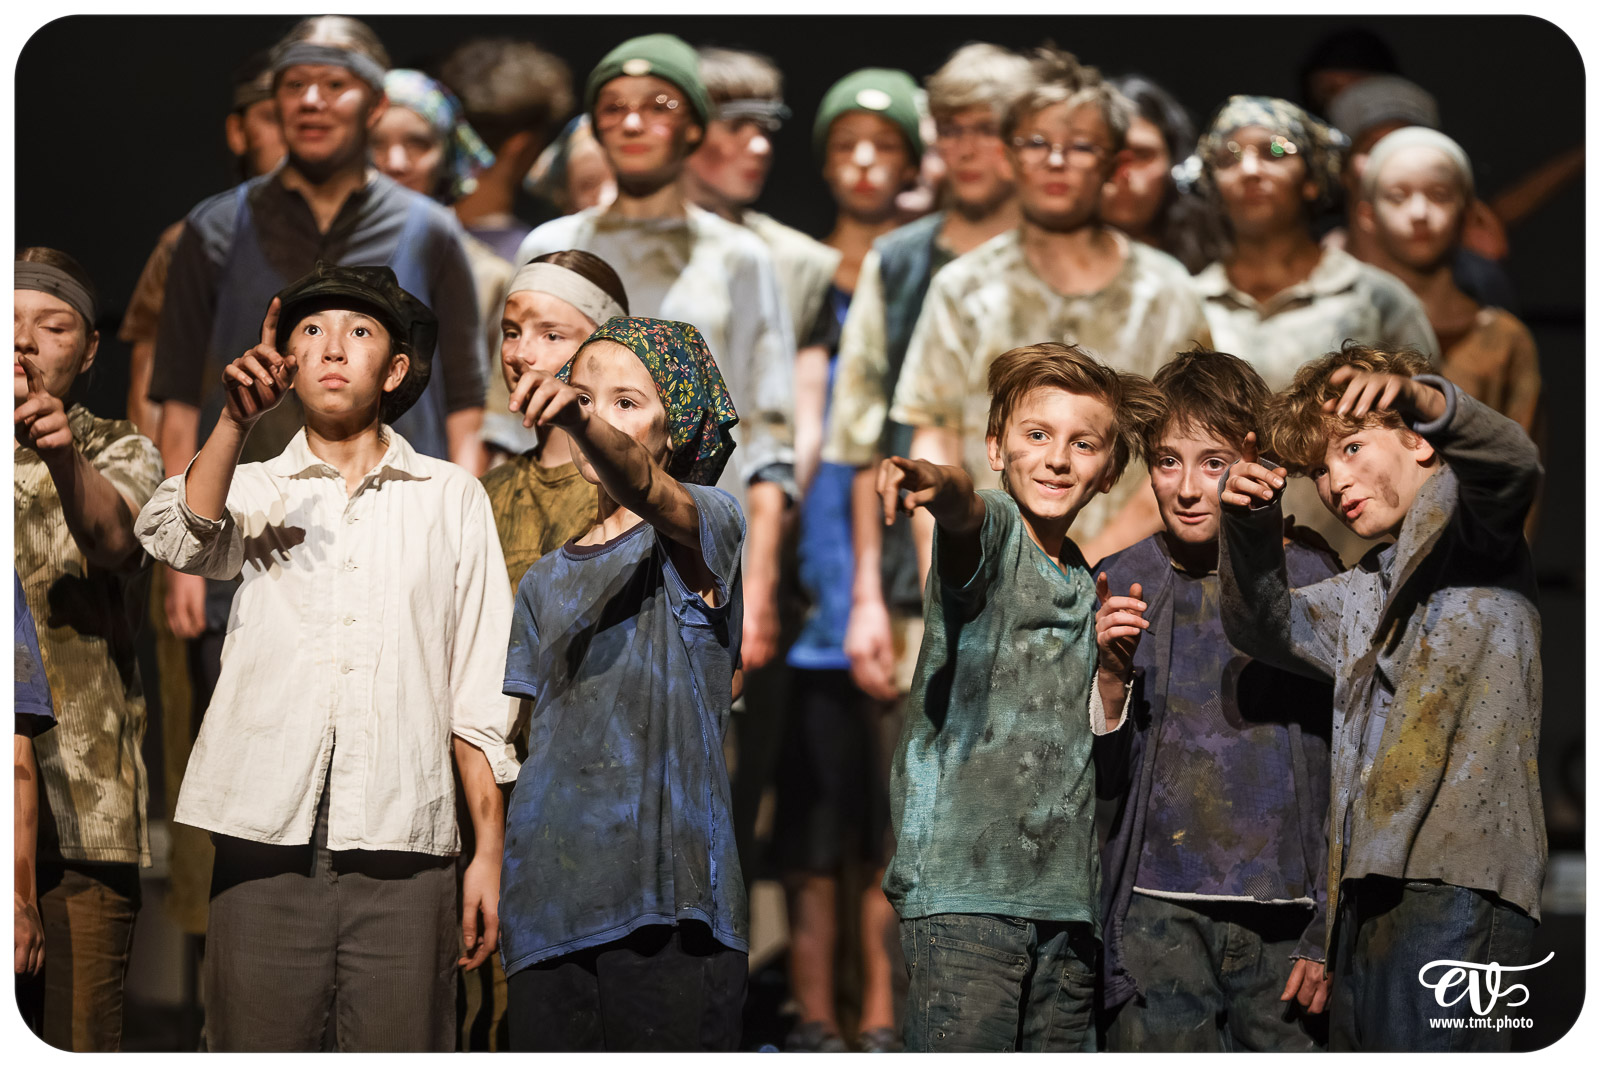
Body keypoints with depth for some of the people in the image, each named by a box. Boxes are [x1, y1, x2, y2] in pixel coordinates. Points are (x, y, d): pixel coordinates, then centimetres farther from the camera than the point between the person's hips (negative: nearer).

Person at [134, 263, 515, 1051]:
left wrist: (489, 853, 5)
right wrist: (237, 421, -23)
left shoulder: (451, 497, 16)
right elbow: (176, 537, -9)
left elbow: (480, 695, 12)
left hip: (401, 848, 0)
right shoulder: (254, 491, 16)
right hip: (266, 841, 0)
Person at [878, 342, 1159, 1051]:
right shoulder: (990, 529, -3)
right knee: (964, 1051, -15)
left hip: (1065, 894, 7)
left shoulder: (1085, 586, 18)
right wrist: (943, 487, -53)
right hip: (962, 883, -7)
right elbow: (971, 515, -29)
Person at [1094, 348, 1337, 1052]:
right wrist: (1111, 673, -14)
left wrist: (1331, 933, 0)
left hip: (1285, 919, 0)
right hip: (1159, 911, 0)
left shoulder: (1312, 582, 4)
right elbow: (1100, 778, 4)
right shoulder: (1120, 586, 5)